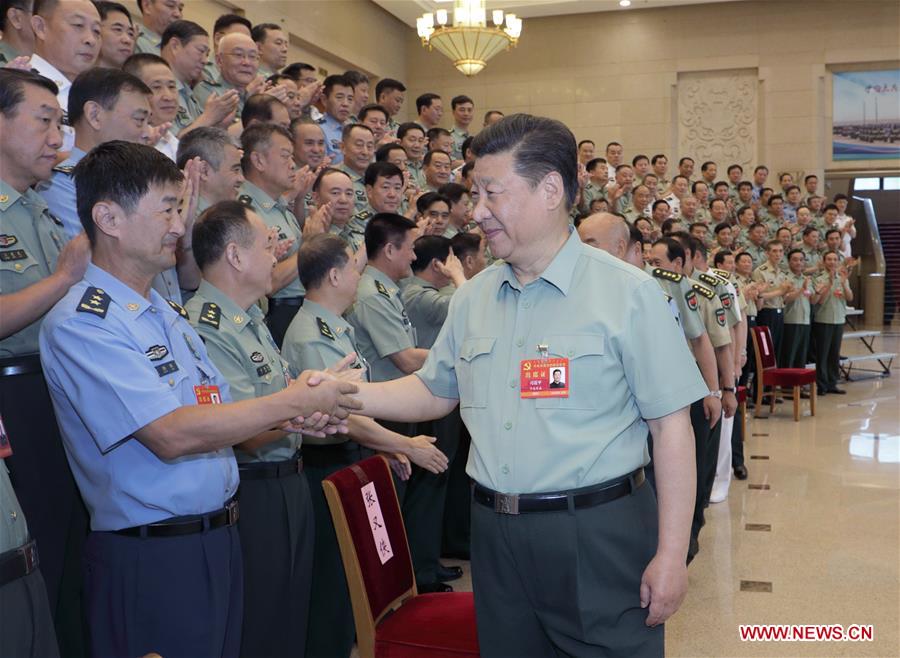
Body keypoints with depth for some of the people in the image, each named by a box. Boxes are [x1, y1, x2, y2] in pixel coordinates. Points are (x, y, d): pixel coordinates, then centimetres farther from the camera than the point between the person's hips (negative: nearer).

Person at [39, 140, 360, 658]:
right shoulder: (81, 324, -16)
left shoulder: (170, 314, 12)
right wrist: (292, 403, -18)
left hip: (219, 537, 8)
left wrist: (291, 419, -7)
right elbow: (171, 435, -25)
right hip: (152, 557, -8)